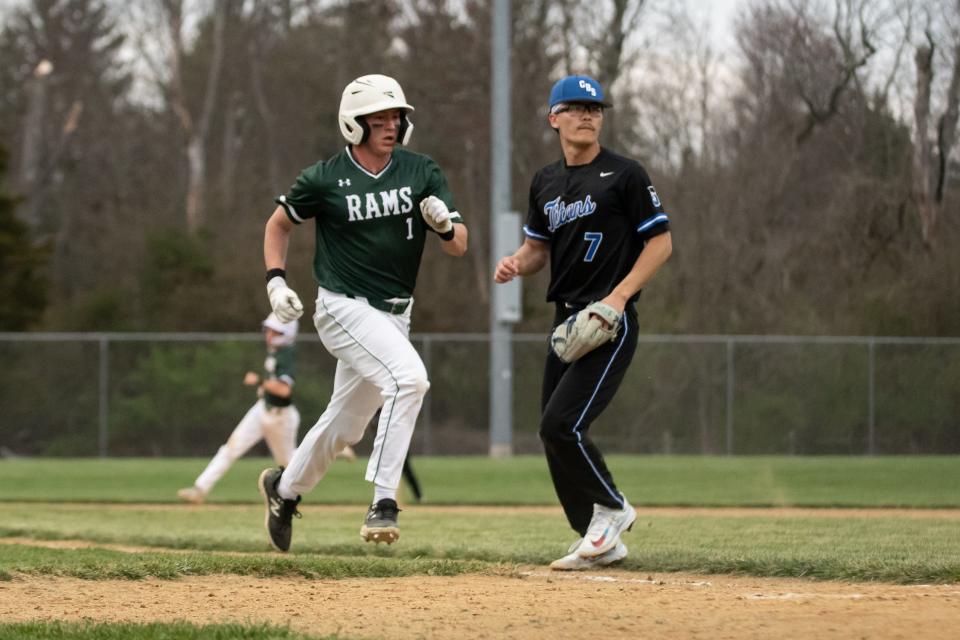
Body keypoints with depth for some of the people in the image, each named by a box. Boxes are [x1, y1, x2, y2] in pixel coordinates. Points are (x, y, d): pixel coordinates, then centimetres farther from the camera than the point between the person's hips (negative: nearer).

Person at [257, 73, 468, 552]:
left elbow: (458, 246, -3)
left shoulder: (422, 173, 0)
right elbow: (279, 224, 8)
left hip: (395, 314, 5)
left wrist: (445, 224, -25)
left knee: (346, 423, 16)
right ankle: (383, 502, -27)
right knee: (409, 376, -29)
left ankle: (285, 488, 42)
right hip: (345, 309, -5)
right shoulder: (324, 178, -8)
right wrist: (275, 280, -5)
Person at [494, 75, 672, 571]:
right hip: (566, 320, 7)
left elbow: (660, 242, -6)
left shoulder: (624, 175, -6)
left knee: (562, 424, -17)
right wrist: (514, 264, -3)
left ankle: (611, 509, 4)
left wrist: (620, 294, -17)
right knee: (555, 436, 5)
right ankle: (599, 543, 15)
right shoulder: (546, 182, 13)